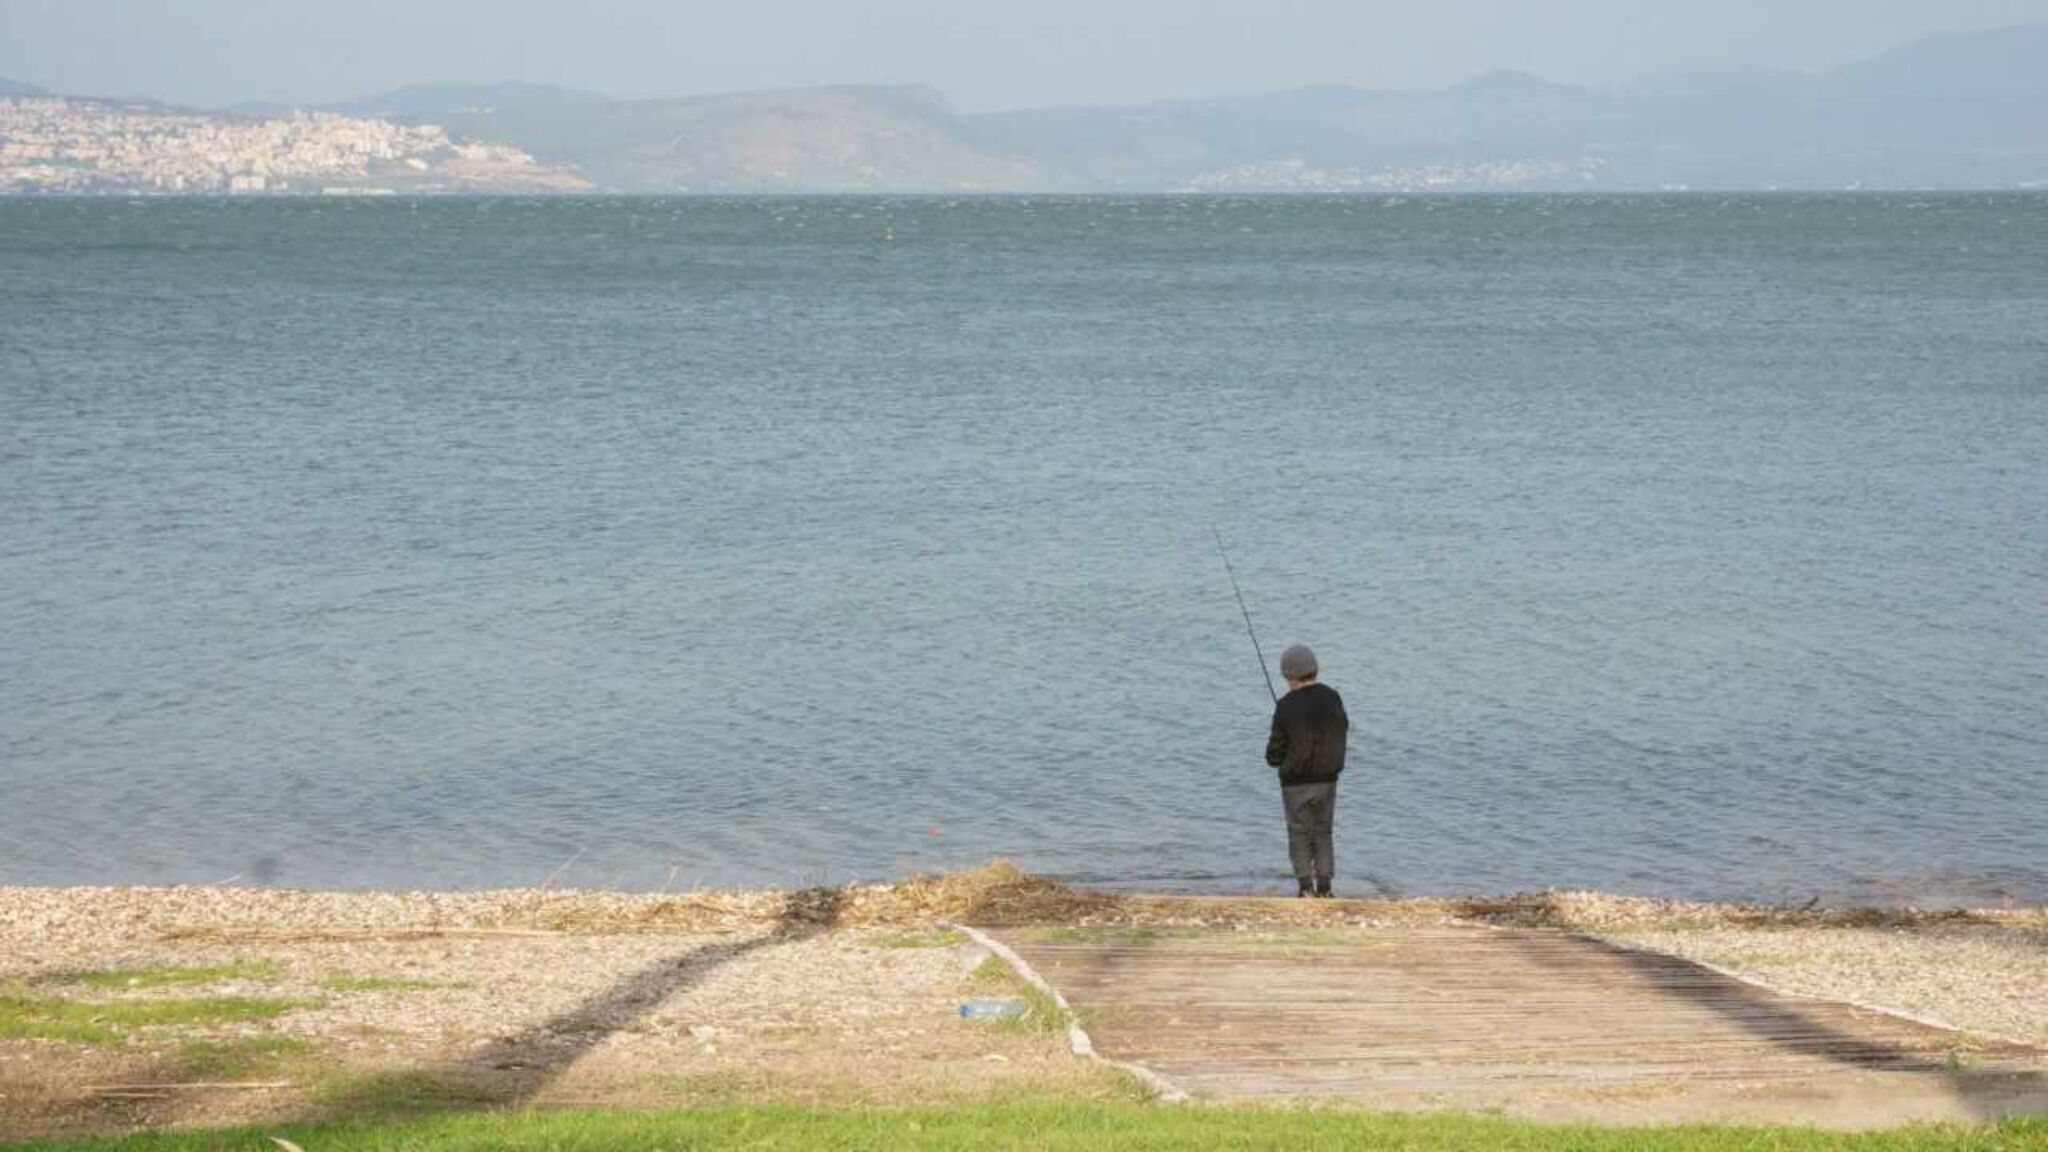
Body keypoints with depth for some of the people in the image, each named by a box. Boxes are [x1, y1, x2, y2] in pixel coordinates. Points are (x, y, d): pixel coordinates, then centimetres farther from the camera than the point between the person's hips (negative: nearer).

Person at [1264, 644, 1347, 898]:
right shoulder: (1332, 698, -3)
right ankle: (1324, 887, 9)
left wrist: (1274, 757, 11)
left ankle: (1306, 886, 1)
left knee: (1300, 835, 6)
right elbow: (1343, 732, 13)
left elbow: (1275, 755, -12)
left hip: (1296, 782, -4)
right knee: (1323, 833, 13)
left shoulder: (1286, 706, -17)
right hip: (1327, 779, 4)